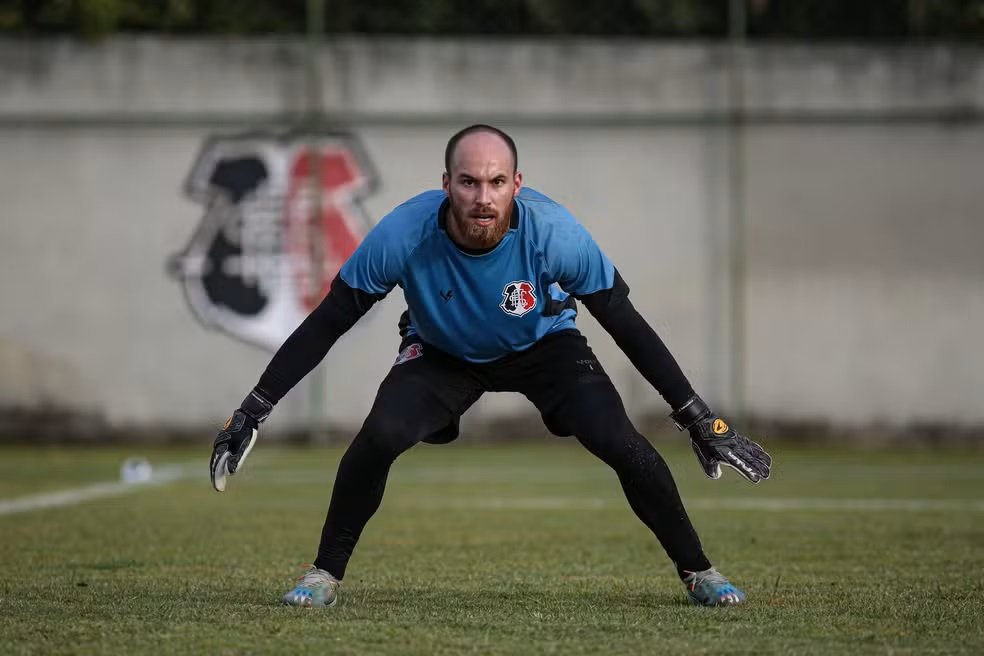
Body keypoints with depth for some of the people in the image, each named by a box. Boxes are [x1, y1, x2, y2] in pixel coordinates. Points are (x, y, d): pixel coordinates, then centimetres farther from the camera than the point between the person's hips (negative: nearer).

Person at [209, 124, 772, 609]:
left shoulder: (555, 233, -34)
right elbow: (326, 325, -22)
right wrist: (253, 410, -25)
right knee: (380, 437, -26)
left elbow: (627, 325, -22)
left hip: (544, 345, 0)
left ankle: (698, 571, 2)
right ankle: (326, 575, -5)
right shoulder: (403, 235, -34)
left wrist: (699, 419, -22)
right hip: (441, 353, 0)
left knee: (621, 443, -19)